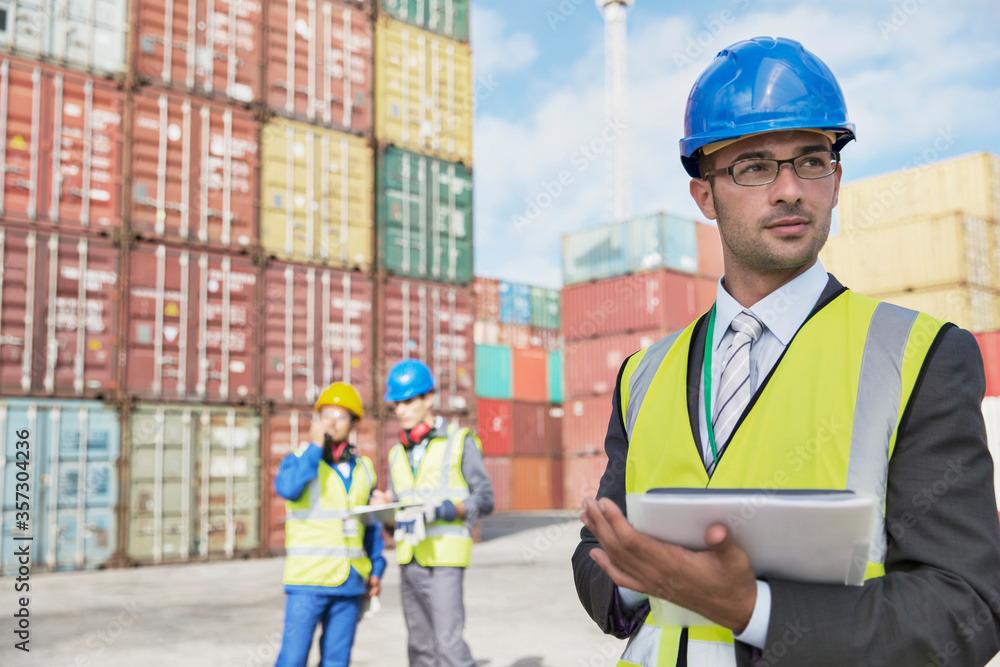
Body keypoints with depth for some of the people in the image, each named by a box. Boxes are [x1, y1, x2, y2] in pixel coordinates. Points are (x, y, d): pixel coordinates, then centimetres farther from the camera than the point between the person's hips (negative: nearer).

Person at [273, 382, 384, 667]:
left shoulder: (363, 468, 12)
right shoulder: (299, 459, -1)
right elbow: (287, 488, -24)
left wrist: (376, 568, 12)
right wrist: (315, 446, -15)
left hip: (350, 582, 4)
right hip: (308, 579, -4)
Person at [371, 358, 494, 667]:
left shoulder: (459, 441, -1)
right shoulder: (398, 454, 15)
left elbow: (485, 499, -5)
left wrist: (448, 508, -20)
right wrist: (384, 505, -4)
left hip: (444, 557, -6)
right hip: (409, 560, 6)